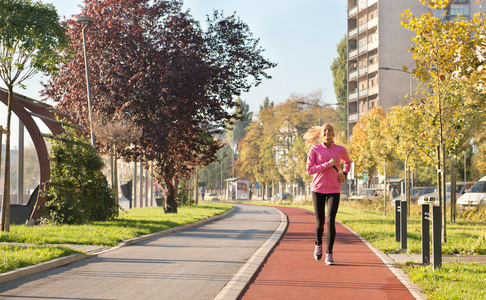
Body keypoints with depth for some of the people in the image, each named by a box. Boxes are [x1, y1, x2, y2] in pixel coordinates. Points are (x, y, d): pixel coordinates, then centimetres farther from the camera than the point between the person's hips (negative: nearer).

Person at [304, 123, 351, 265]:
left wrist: (344, 174, 7)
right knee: (320, 222, 5)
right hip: (318, 189, 0)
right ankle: (318, 244, 37)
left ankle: (329, 255, -9)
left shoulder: (340, 150, 3)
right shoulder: (314, 150, -1)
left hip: (334, 190, 0)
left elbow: (347, 161, 25)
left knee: (331, 221, -15)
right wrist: (327, 165, -17)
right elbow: (309, 170, -9)